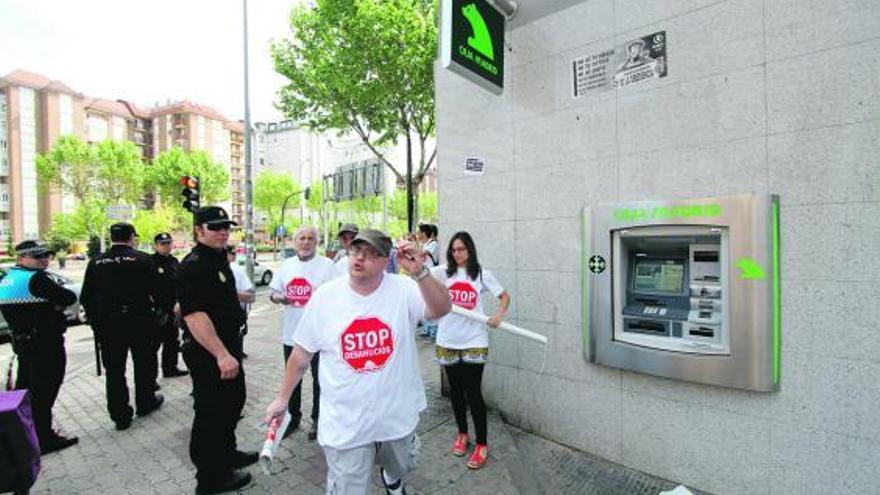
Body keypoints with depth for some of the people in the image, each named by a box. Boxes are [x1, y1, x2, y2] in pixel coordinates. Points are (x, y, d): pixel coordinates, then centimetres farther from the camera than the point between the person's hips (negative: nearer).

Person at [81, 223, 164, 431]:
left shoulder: (96, 262, 1)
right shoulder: (143, 259, -10)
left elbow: (86, 297, 5)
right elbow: (156, 290, -12)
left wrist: (95, 321, 16)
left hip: (107, 323, 3)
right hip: (139, 320, -3)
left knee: (114, 369, 11)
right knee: (144, 363, 15)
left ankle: (120, 416, 17)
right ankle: (145, 402, 30)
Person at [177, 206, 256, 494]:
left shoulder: (219, 259, 11)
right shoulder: (193, 265, -20)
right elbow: (194, 315, -29)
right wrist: (221, 355, -32)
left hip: (227, 347, 10)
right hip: (208, 353, -10)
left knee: (232, 403, 23)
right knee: (210, 413, 6)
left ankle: (227, 454, 43)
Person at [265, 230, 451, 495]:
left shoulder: (404, 289, -13)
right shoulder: (324, 295, -9)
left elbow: (441, 310, -29)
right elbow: (301, 353, 0)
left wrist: (420, 272, -42)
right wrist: (282, 398, 6)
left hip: (397, 414, 2)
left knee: (401, 465, 30)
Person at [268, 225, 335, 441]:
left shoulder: (327, 265, -6)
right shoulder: (286, 265, 8)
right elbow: (272, 293, 12)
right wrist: (279, 298, -9)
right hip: (292, 332, 4)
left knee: (320, 379, 9)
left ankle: (318, 419, 27)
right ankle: (293, 417, 36)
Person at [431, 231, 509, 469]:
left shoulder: (482, 274, 0)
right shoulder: (443, 271, 0)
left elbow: (505, 296, 6)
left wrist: (499, 315, -13)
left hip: (474, 341, -2)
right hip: (447, 340, 2)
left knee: (473, 392, 2)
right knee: (456, 390, 16)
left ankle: (482, 444, 18)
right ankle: (462, 433, 36)